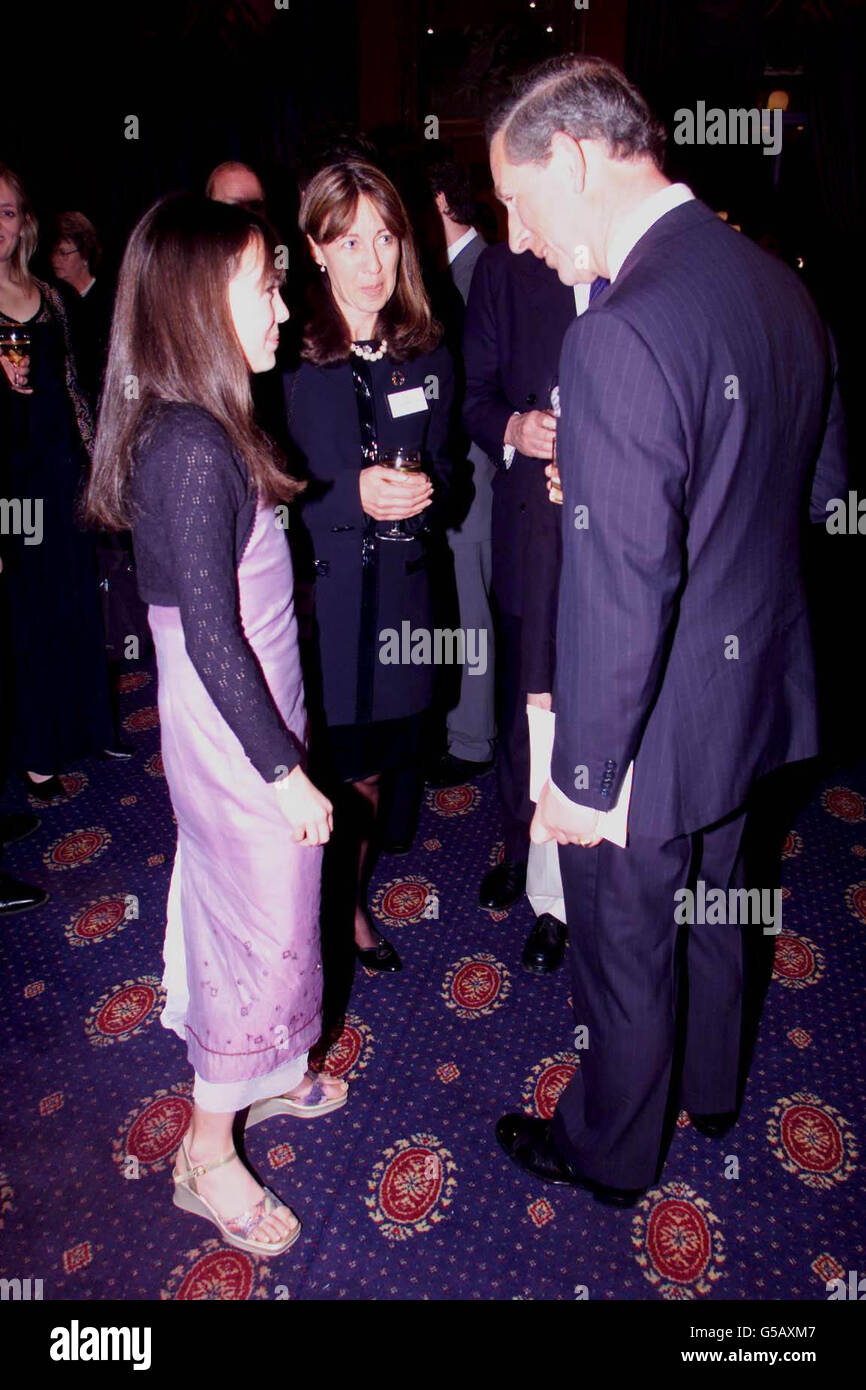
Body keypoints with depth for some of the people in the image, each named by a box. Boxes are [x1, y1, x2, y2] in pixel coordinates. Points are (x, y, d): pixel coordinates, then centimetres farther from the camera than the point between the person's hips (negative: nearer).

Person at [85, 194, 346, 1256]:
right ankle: (209, 1153, 28)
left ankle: (251, 1074, 47)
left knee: (239, 913, 24)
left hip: (237, 725, 9)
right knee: (258, 928, 7)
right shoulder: (197, 450, -25)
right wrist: (286, 770, -18)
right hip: (239, 740, -9)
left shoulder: (187, 429, 4)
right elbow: (213, 639, -25)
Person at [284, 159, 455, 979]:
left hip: (395, 595, 4)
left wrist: (421, 494, -11)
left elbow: (444, 473, 12)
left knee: (366, 767, 16)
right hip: (307, 595, -4)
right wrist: (352, 496, -22)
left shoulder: (425, 356, 6)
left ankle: (352, 906, 38)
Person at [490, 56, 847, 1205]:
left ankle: (610, 1151, 41)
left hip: (652, 729, -8)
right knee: (712, 906, 28)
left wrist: (583, 772, -17)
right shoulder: (780, 285, -1)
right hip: (757, 688, 8)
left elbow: (626, 590, -29)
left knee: (622, 951, 15)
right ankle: (708, 1090, 53)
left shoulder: (622, 334, -28)